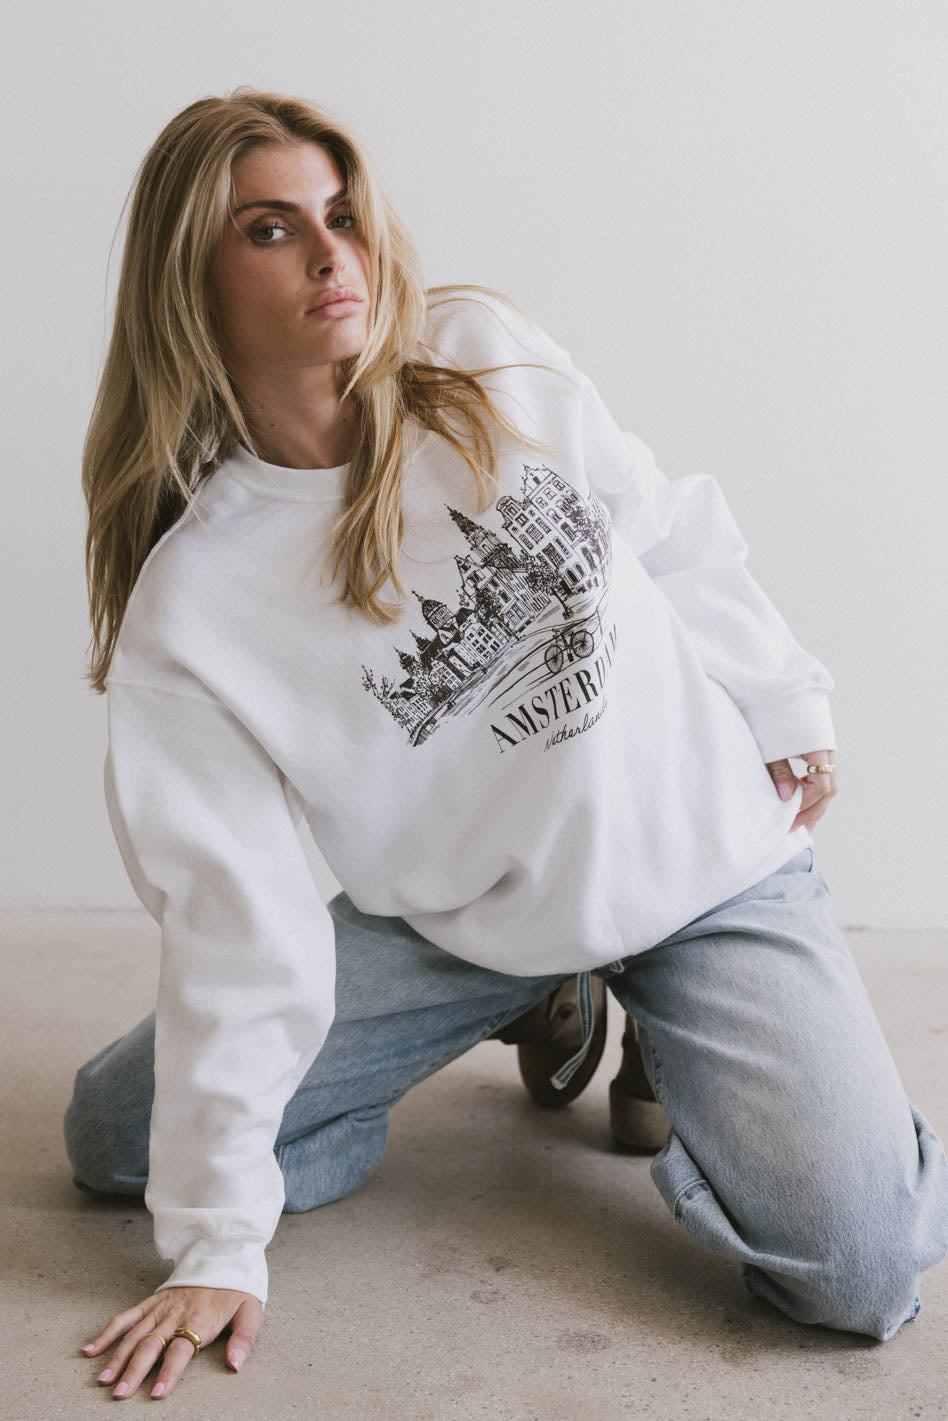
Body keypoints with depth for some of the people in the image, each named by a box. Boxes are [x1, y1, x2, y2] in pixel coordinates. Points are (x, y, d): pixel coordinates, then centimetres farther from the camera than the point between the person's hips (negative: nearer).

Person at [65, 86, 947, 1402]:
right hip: (464, 918, 1)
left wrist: (788, 711, 11)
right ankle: (543, 1016, 15)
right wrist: (218, 1245, -15)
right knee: (112, 1135, 1)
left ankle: (678, 1053, 18)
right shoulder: (191, 598, -15)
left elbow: (676, 536, 6)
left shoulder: (487, 360, -9)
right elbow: (237, 915, -15)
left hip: (708, 861, 0)